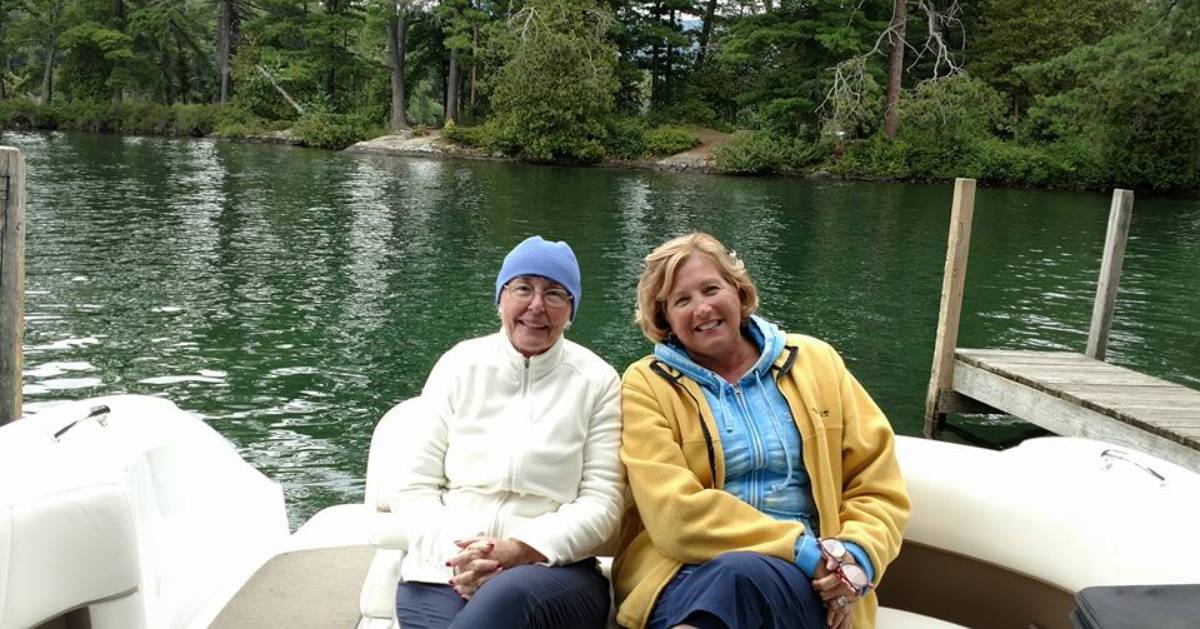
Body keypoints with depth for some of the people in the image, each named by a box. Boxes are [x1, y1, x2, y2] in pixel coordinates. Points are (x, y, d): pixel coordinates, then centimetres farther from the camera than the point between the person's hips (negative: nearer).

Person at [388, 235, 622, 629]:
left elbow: (601, 503, -1)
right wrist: (453, 552, -14)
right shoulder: (459, 365, 8)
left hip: (553, 571, -1)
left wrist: (519, 552, -16)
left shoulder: (597, 381, 4)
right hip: (444, 571, 1)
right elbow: (414, 488, 5)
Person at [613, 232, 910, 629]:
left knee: (742, 572, -35)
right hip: (685, 573, -1)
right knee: (735, 571, -37)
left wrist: (857, 556, -10)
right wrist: (804, 551, -16)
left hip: (800, 580, 1)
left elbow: (878, 486, 11)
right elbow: (677, 514, -9)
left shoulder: (815, 362, 12)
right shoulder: (646, 384, 3)